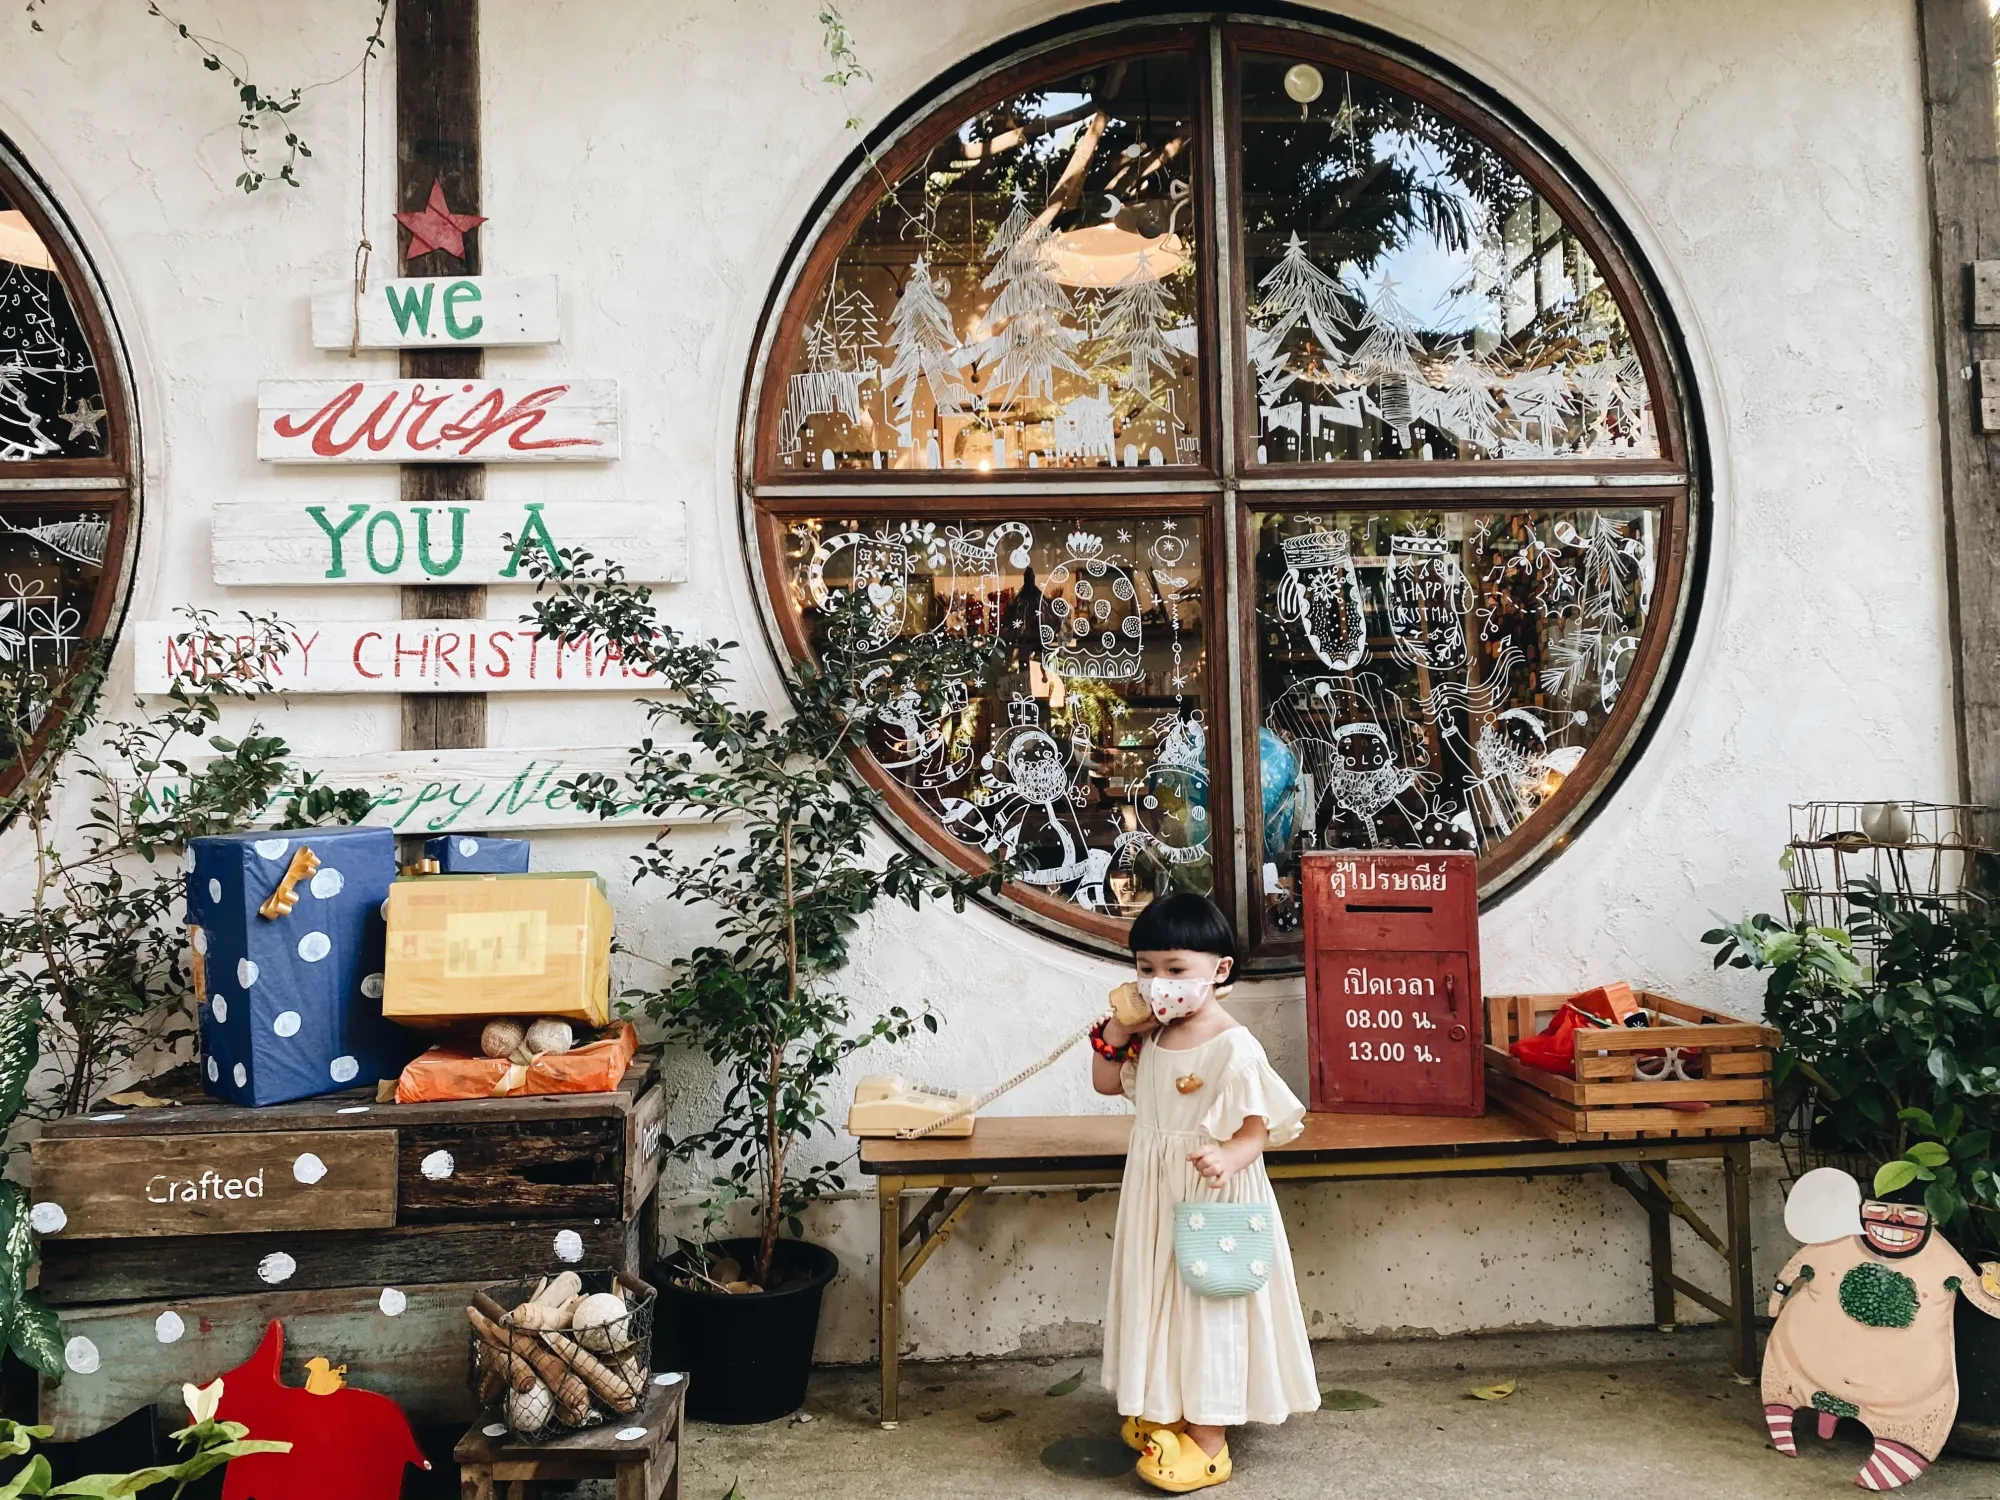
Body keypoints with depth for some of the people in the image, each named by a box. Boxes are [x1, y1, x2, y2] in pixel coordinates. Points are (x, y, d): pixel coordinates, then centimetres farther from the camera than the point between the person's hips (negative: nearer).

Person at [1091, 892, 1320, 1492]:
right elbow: (1107, 1082, 14)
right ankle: (1166, 1411, 37)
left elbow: (1259, 1127, -18)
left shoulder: (1233, 1049, -21)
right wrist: (1115, 1032, -4)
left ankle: (1208, 1442, 16)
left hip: (1209, 1199, -7)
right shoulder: (1150, 1036, 1)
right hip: (1156, 1195, 7)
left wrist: (1227, 1159, -39)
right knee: (1160, 1301, 19)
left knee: (1207, 1306, 3)